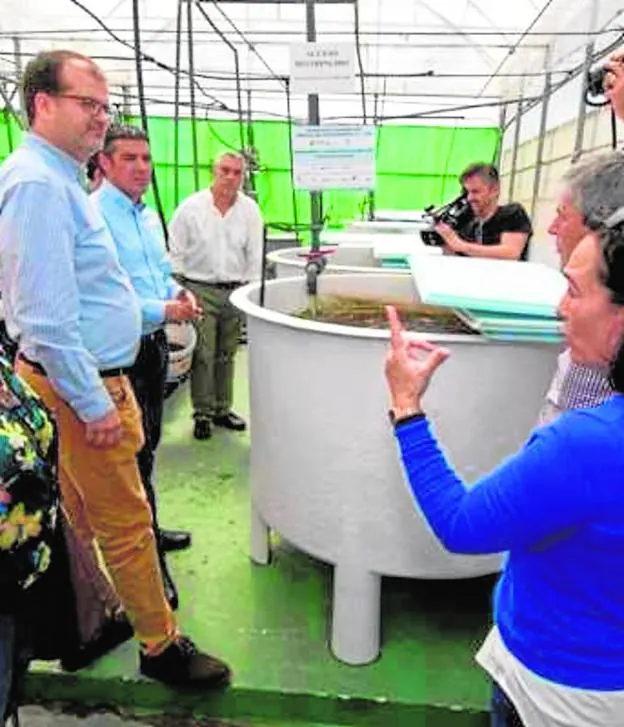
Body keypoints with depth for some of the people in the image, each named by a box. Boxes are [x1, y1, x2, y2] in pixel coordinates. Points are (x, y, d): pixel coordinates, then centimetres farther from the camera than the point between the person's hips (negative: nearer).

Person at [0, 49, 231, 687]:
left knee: (81, 515, 21)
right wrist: (94, 403, -21)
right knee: (127, 523, 2)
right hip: (82, 385, -10)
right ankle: (162, 647, 19)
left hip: (89, 376, 10)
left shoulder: (58, 178, 14)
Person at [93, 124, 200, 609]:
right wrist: (162, 310, -22)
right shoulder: (94, 214, -16)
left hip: (154, 342, 9)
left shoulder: (150, 216, 13)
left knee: (148, 446, 20)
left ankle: (147, 530, 38)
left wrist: (178, 292, 1)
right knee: (134, 454, 1)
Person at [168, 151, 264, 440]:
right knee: (203, 356, -3)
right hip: (200, 290, -3)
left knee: (227, 355, 12)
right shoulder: (191, 207, -4)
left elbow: (255, 256, 6)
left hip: (235, 291, 3)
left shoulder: (250, 210, 2)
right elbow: (174, 251, 0)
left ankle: (223, 409, 25)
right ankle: (202, 414, 9)